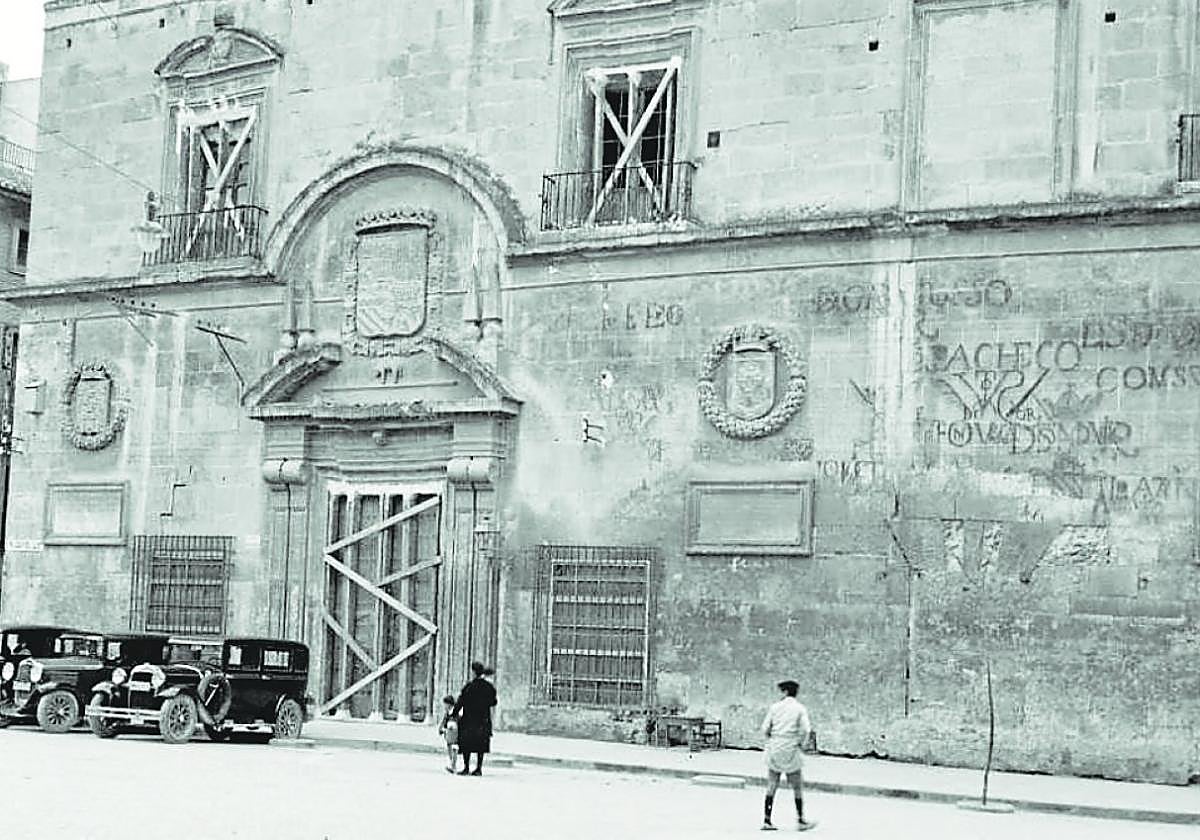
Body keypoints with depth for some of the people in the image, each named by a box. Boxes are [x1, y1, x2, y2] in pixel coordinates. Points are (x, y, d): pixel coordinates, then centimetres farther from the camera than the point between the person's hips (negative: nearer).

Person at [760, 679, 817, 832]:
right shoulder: (800, 708, -3)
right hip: (790, 751, -3)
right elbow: (805, 730, -12)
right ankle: (801, 821, 12)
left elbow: (765, 729, 0)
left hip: (774, 750, 3)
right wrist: (800, 743, 5)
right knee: (797, 787, 8)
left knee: (771, 786, 7)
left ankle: (766, 821, 5)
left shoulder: (775, 707, 3)